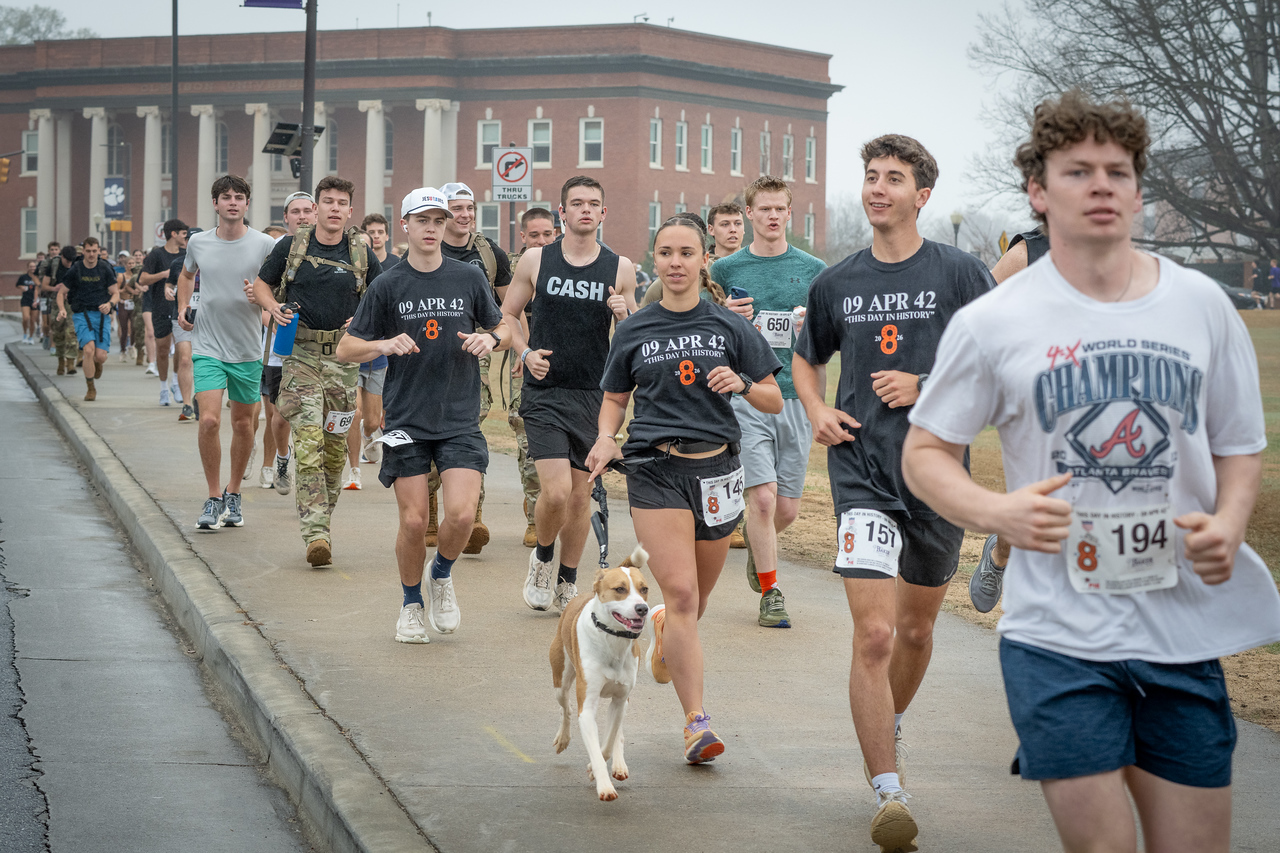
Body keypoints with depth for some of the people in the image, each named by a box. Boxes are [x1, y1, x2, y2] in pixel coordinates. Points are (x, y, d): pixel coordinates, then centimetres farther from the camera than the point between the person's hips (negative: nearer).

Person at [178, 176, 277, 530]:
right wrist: (183, 308, 10)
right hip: (207, 346, 0)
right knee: (209, 420, -13)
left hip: (248, 349, 0)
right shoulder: (198, 243, 1)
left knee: (243, 423, 10)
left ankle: (233, 494, 28)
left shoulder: (264, 245, -6)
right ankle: (213, 497, 1)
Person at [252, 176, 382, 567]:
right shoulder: (291, 247, 2)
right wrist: (273, 306, -7)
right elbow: (261, 284, 14)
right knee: (308, 441, -14)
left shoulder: (362, 255, 5)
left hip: (343, 357, 2)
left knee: (335, 447, 7)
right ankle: (316, 534, -19)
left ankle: (322, 519, 25)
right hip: (300, 354, -2)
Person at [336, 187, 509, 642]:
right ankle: (411, 604, 21)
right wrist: (384, 344, -16)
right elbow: (346, 349, 3)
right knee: (413, 521, -2)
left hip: (460, 421, 1)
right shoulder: (388, 285, 1)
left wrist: (490, 339, -6)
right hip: (406, 421, 0)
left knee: (461, 515, -13)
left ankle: (442, 575, 18)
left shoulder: (469, 278, 4)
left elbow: (502, 329, 17)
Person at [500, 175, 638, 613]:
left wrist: (624, 315, -11)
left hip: (593, 395, 2)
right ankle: (542, 558, 15)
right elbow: (507, 315, 12)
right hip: (544, 392, -2)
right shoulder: (535, 260, 1)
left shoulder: (620, 269, 4)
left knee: (581, 495, 7)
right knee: (556, 491, -15)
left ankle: (567, 583, 26)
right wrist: (526, 352, -6)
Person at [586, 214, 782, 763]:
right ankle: (697, 723, -11)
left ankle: (663, 631, 51)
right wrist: (606, 438, -4)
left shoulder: (729, 328, 5)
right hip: (655, 468, -1)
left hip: (715, 466, 1)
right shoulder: (635, 332, 7)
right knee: (681, 593, -13)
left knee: (697, 598, 13)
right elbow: (614, 398, 16)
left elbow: (775, 402, 7)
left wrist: (742, 384, -14)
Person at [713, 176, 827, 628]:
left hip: (796, 396, 2)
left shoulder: (813, 270, 7)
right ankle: (770, 593, 1)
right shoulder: (726, 270, 5)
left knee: (787, 508, 5)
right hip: (744, 396, -2)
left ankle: (756, 544, 38)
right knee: (762, 497, -13)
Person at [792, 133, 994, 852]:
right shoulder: (837, 282, 6)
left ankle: (890, 726, 46)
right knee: (874, 634, -14)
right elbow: (807, 359, 23)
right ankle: (889, 794, -12)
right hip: (863, 472, 0)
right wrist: (817, 412, 4)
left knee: (916, 626, 17)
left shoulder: (959, 272, -2)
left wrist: (926, 387, -14)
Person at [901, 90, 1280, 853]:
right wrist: (995, 511, -15)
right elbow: (925, 453, 5)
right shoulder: (994, 323, -2)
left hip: (1184, 625, 3)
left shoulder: (1201, 304, 5)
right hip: (1059, 636, -3)